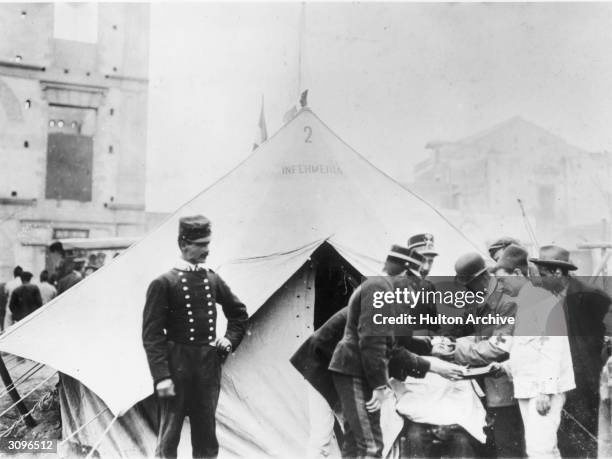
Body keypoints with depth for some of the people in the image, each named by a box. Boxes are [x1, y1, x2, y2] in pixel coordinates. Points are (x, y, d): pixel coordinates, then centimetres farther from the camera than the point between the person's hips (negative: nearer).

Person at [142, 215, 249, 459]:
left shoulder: (213, 279, 7)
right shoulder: (164, 283, -7)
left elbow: (239, 313, 22)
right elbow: (152, 335, -10)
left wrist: (230, 339, 8)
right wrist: (161, 376, -15)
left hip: (208, 367, 5)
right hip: (177, 367, -5)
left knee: (206, 435, 12)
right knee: (169, 434, 4)